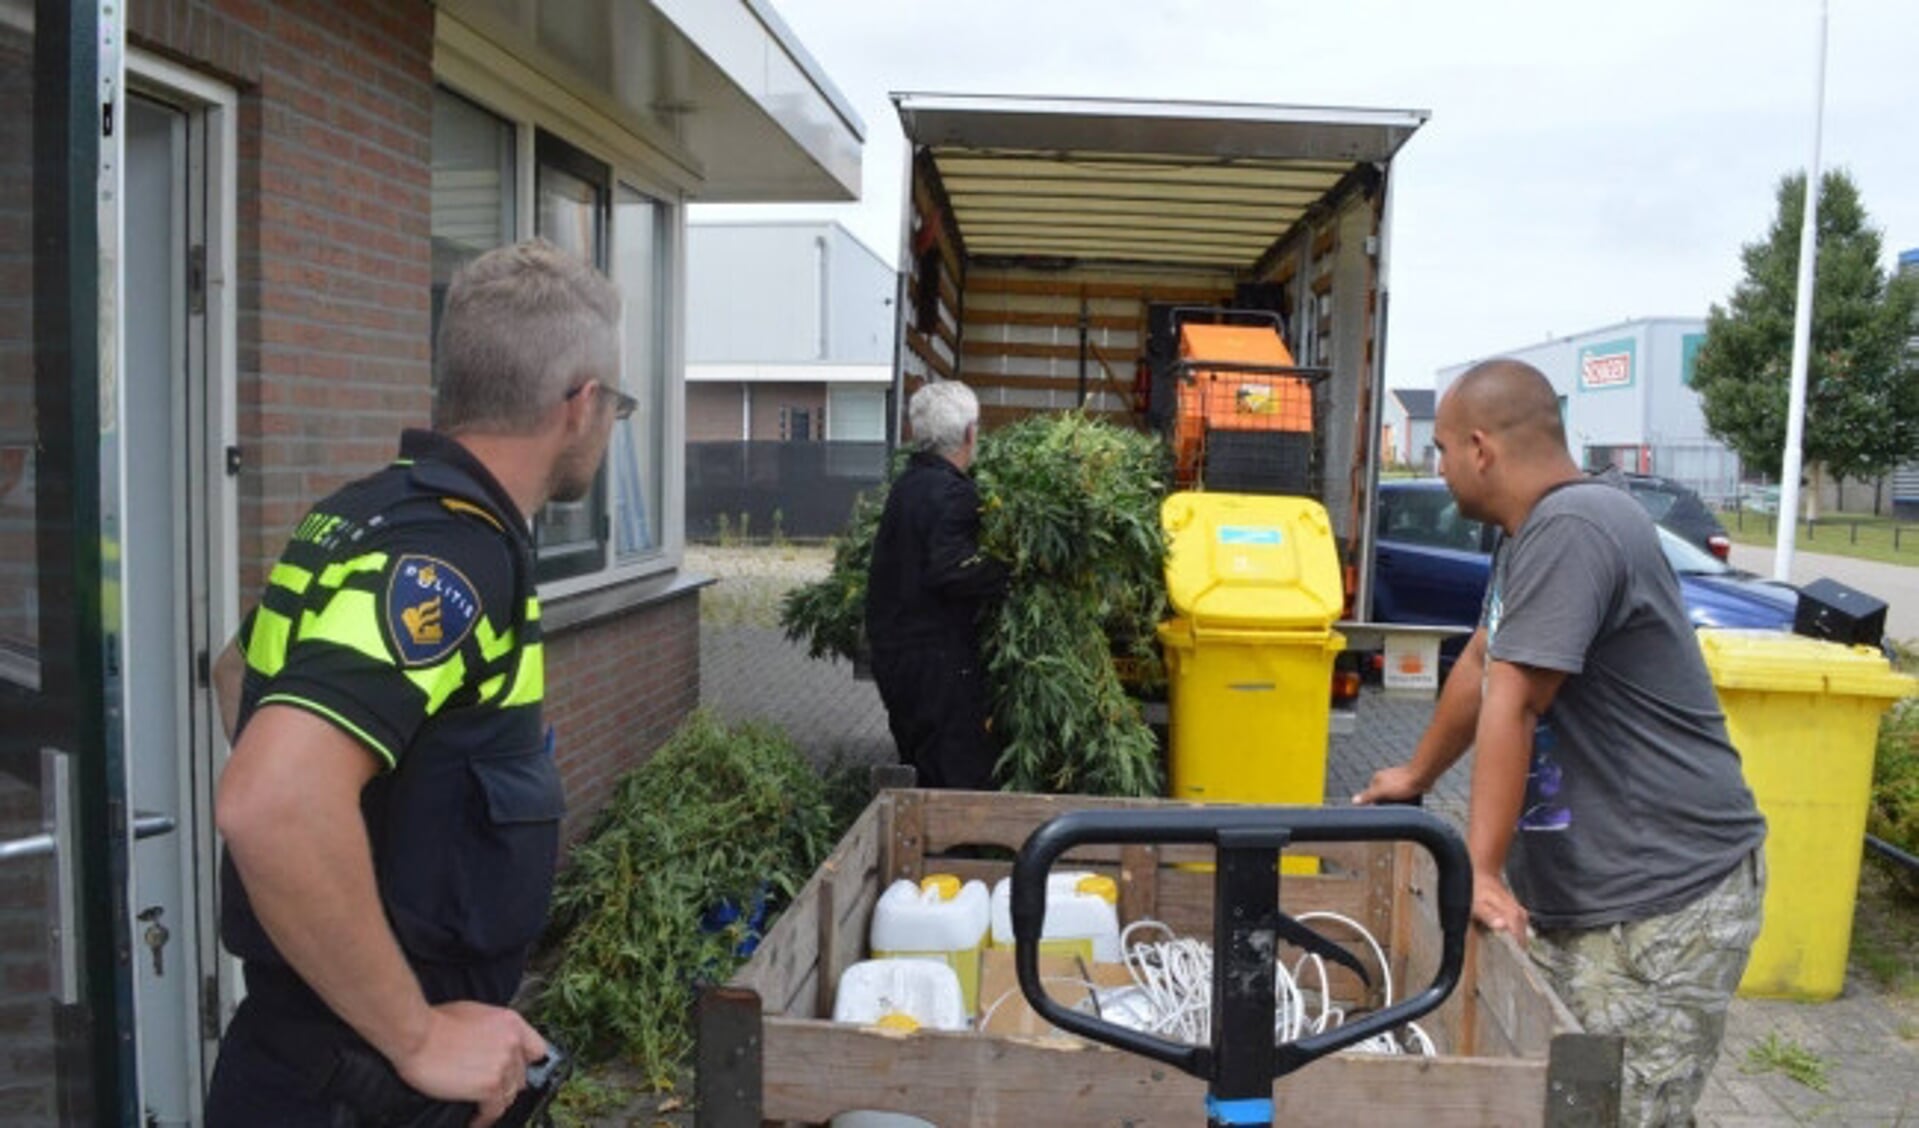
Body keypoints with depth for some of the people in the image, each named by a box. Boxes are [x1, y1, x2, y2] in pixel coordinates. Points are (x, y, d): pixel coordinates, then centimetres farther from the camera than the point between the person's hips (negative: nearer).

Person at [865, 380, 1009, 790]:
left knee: (919, 768, 19)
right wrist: (1007, 574, -15)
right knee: (962, 775, -1)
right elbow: (953, 571, -28)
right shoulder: (953, 494, -17)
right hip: (937, 658, -9)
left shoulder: (906, 485, 12)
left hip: (893, 651, 9)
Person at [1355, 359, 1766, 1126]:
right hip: (1576, 893, 9)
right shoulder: (1530, 534, 13)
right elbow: (1477, 667, 23)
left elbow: (1511, 706, -23)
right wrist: (1417, 776, 32)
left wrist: (1480, 870, -23)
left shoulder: (1571, 526, -20)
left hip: (1663, 900, -9)